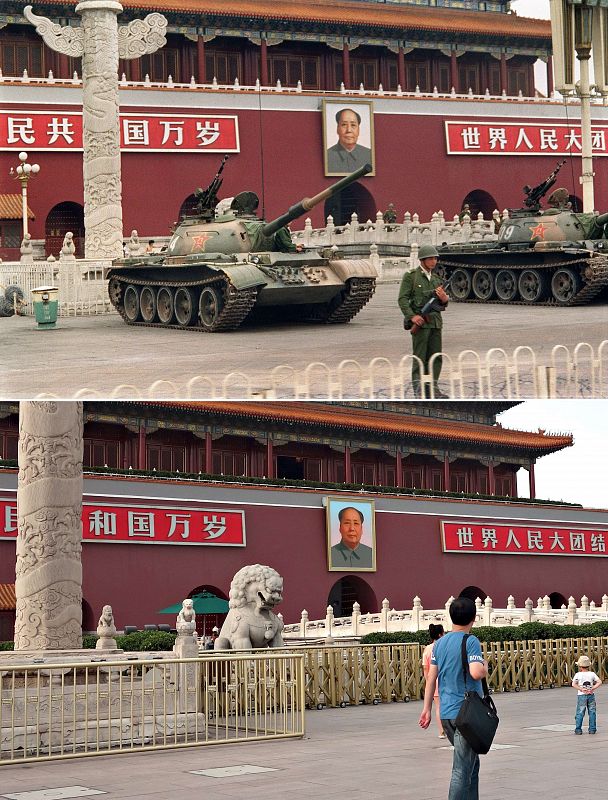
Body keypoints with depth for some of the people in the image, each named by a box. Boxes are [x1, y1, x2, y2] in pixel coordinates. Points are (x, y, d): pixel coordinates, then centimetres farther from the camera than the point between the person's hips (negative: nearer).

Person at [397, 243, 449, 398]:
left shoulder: (436, 279, 17)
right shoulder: (411, 276, 0)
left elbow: (443, 304, 19)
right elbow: (402, 299, -6)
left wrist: (444, 298, -5)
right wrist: (412, 316, -19)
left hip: (435, 321, 6)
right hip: (420, 321, -6)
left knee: (435, 357, 3)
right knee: (419, 358, -6)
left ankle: (432, 388, 8)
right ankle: (419, 390, -4)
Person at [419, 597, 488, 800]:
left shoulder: (440, 643, 9)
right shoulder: (471, 641, -11)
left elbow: (431, 677, 9)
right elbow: (476, 673, -25)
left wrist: (427, 709, 13)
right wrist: (485, 666, -3)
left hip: (446, 713, 7)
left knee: (471, 763, 20)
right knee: (462, 770, -5)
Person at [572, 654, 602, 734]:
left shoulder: (578, 674, -4)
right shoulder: (592, 674, 3)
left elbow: (574, 684, -16)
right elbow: (599, 682, -4)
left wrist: (581, 689, -14)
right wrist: (592, 689, -9)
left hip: (581, 695, -2)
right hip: (591, 695, 2)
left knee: (580, 713, 2)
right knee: (592, 712, 9)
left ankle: (578, 730, 0)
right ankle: (592, 729, 10)